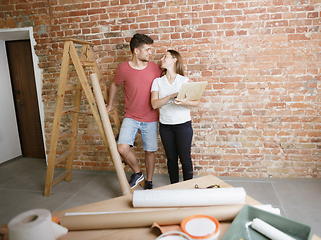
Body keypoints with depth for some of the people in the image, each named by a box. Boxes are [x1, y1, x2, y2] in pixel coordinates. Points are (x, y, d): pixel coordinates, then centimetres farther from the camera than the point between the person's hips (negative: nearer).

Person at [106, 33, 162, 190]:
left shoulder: (154, 67, -4)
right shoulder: (123, 69, -10)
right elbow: (114, 84, 10)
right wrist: (110, 105, 17)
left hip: (151, 119, 2)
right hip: (131, 117, -1)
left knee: (150, 151, 8)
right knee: (122, 148, -17)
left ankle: (149, 182, 31)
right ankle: (137, 173, 11)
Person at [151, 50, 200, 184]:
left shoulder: (185, 81, -1)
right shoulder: (157, 82, 5)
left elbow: (197, 102, -5)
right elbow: (154, 104, -8)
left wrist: (186, 102, -26)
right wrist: (171, 96, -20)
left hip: (183, 124, -2)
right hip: (165, 126, 2)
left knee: (185, 159, 5)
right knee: (171, 159, 13)